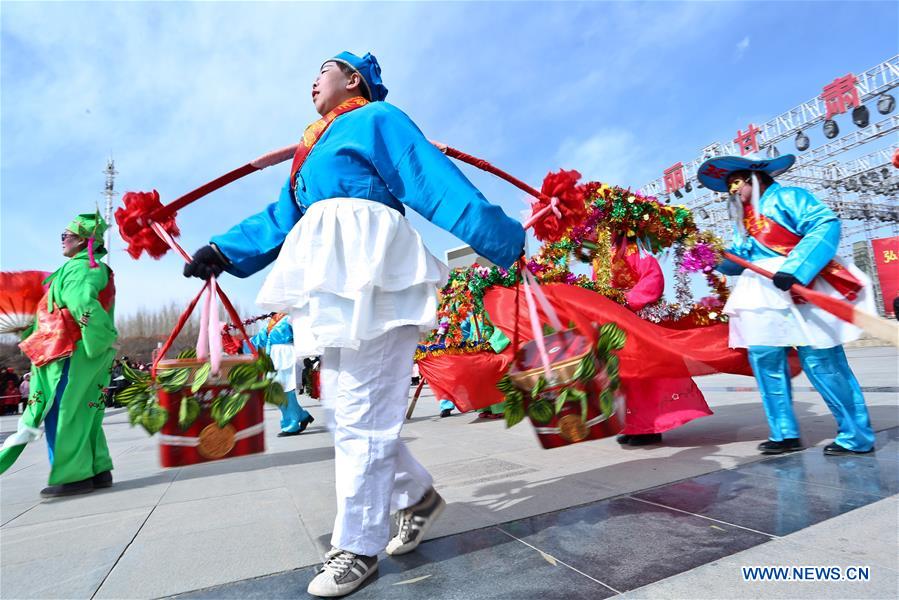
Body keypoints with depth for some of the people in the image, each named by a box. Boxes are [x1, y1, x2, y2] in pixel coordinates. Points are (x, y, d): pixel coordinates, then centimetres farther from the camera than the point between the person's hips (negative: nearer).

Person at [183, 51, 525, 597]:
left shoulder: (377, 118, 5)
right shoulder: (318, 147, 29)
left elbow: (436, 182, -5)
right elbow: (282, 217, 26)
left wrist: (504, 241, -9)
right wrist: (224, 251, 17)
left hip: (370, 272, -9)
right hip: (335, 278, 9)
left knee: (361, 412, -6)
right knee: (345, 407, 9)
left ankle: (357, 548, 7)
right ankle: (417, 495, 27)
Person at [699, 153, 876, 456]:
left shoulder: (786, 197, 1)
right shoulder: (743, 220, 23)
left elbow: (826, 225, -14)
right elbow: (738, 261, 20)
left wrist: (795, 270, -25)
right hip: (763, 297, 8)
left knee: (820, 362, -6)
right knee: (765, 360, 2)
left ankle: (857, 436, 8)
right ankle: (785, 434, 11)